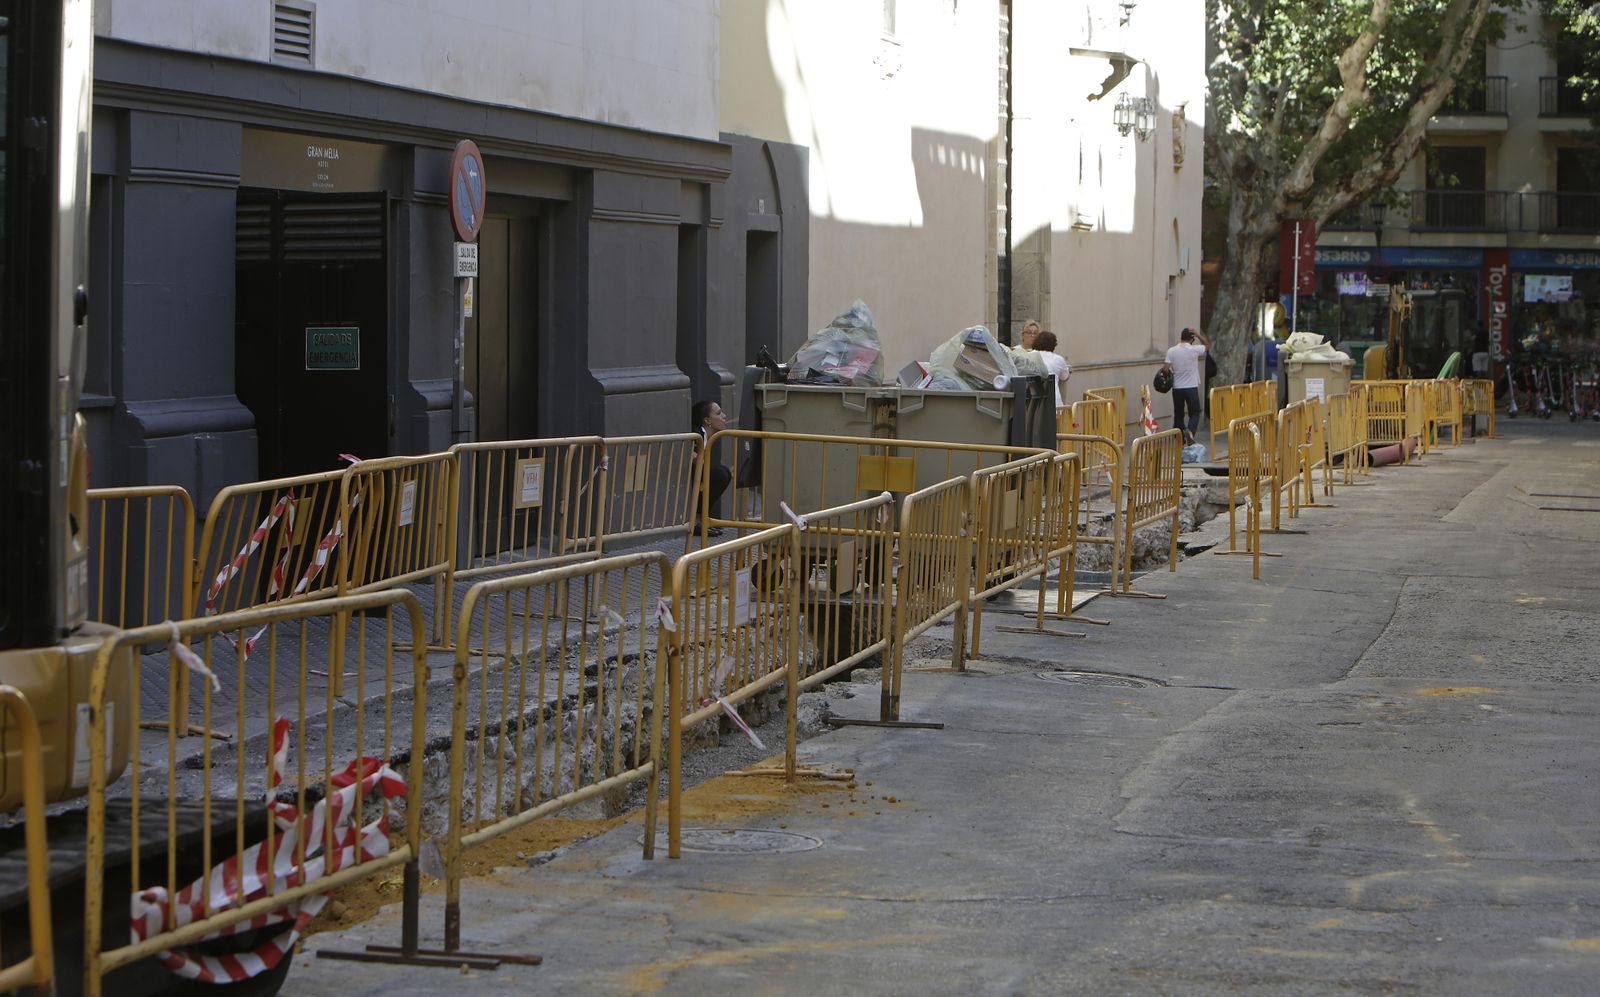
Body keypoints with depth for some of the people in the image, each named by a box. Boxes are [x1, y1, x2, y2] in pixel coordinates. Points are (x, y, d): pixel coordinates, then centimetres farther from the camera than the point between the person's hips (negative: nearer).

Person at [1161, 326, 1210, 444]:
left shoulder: (1171, 351, -5)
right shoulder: (1194, 350, -8)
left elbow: (1165, 369, -8)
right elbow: (1207, 345, 10)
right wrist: (1199, 335, 4)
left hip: (1177, 388, 2)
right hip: (1191, 387, -2)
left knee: (1178, 414, 13)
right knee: (1194, 413, 6)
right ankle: (1190, 430, -21)